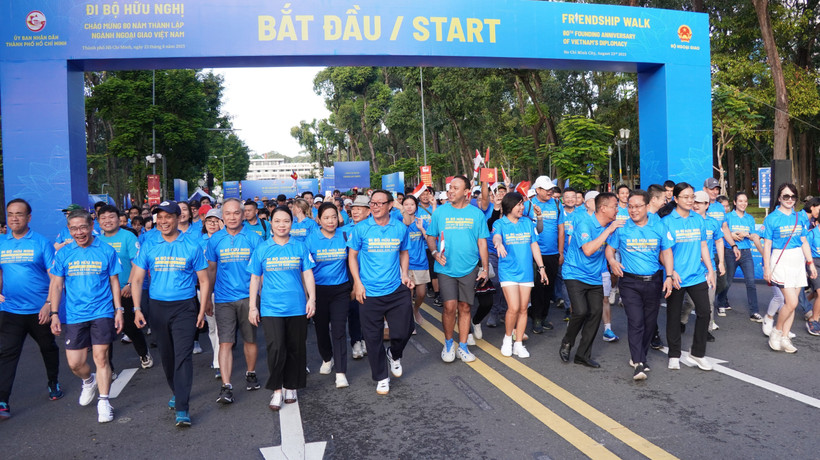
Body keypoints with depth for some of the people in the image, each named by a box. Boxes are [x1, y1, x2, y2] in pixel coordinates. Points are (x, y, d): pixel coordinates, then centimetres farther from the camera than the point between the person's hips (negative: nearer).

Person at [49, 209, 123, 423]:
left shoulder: (106, 251, -1)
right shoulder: (63, 254, 2)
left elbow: (114, 281, 5)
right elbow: (56, 285, 6)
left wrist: (118, 310, 2)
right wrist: (54, 314, 0)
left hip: (102, 313, -2)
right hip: (74, 315, 2)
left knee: (100, 357, -4)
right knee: (75, 363, 5)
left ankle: (104, 402, 7)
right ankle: (89, 381, 38)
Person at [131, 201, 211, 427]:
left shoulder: (191, 245, -4)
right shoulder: (148, 245, 1)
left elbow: (204, 281, 1)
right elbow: (137, 279, 3)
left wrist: (202, 310, -4)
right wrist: (137, 309, -6)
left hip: (185, 306, -3)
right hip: (157, 307, 3)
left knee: (183, 355, -9)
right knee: (166, 355, 15)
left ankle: (182, 408, -7)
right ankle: (177, 392, 37)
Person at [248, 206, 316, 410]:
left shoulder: (300, 247, 4)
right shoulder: (261, 249, 3)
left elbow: (308, 274, 6)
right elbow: (255, 279, 7)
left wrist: (312, 298, -3)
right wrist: (252, 307, 5)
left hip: (297, 307, 1)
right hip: (271, 307, -1)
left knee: (296, 348, 8)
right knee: (276, 348, -11)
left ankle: (291, 387, 26)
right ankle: (276, 390, 6)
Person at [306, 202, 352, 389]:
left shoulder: (344, 235, -2)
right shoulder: (311, 239, -5)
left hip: (340, 289, 0)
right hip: (318, 289, 1)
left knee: (339, 330, -6)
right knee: (321, 328, 13)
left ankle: (341, 372, -1)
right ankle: (327, 358, 40)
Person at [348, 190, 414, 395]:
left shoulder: (400, 228, 3)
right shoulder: (361, 229, -4)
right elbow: (352, 256, 2)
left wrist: (405, 274, 2)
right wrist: (358, 283, -6)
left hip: (397, 290, 2)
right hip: (369, 293, -1)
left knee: (403, 331, 5)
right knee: (373, 338, 5)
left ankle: (394, 355, 40)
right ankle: (381, 378, 24)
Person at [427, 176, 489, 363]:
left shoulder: (476, 213, 3)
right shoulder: (440, 212, 2)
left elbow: (482, 242, 6)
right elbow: (430, 237, 7)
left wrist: (485, 268, 3)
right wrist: (435, 253, -12)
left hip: (469, 269, 1)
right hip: (446, 268, -1)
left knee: (465, 307, 7)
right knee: (450, 306, -9)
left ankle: (462, 346, 21)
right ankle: (448, 343, 12)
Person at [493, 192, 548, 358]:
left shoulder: (527, 223, 9)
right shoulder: (499, 224, -2)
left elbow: (534, 245, 13)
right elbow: (496, 237, -24)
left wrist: (541, 267, 11)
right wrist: (499, 244, -48)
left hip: (526, 271, 4)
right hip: (508, 272, -4)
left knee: (523, 309, 6)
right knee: (513, 308, -12)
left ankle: (518, 344, 18)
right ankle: (507, 338, 12)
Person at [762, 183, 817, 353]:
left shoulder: (800, 217, 9)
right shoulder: (772, 218, -5)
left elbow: (804, 242, 14)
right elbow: (767, 244, -5)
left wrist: (811, 263, 11)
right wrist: (767, 268, -8)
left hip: (798, 260, 5)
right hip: (781, 261, -5)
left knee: (791, 302, 5)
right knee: (791, 302, -12)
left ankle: (784, 338, 13)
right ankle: (776, 331, 8)